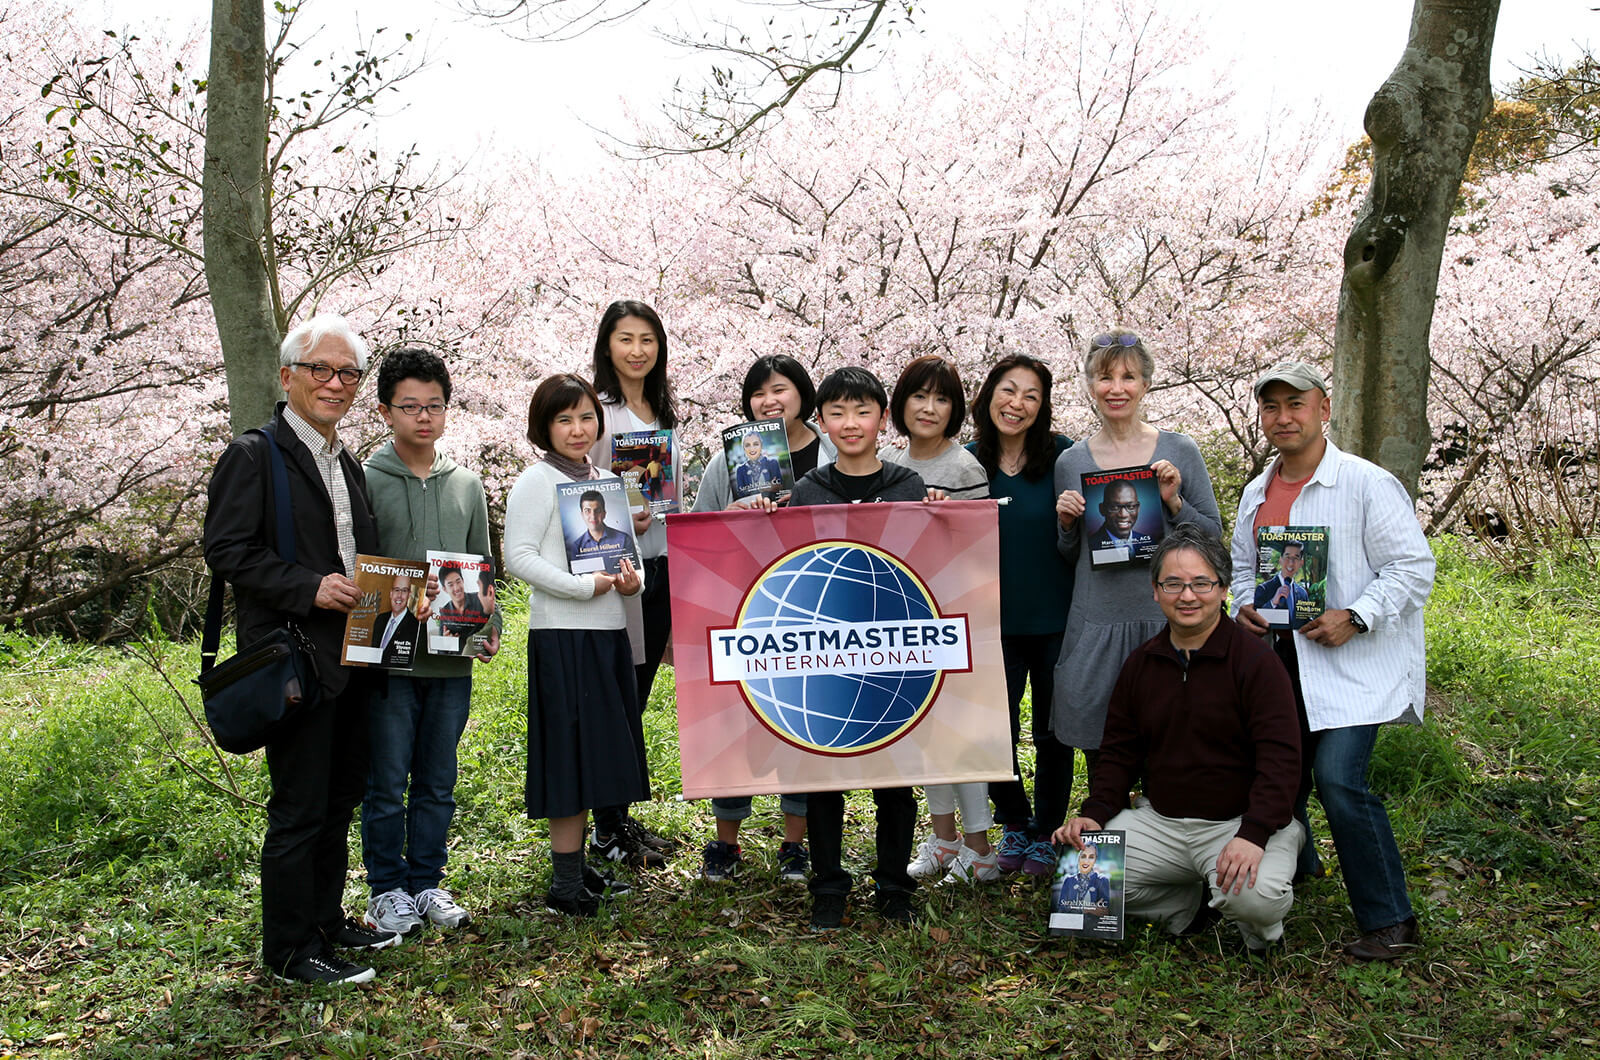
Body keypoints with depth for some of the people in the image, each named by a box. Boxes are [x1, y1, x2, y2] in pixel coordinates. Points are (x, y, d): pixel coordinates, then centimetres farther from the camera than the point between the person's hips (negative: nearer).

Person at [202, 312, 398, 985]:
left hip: (349, 657, 8)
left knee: (340, 798, 17)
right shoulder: (253, 455, -9)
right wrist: (308, 588, -22)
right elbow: (225, 550, -15)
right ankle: (291, 950, 9)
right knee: (298, 809, -2)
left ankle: (326, 920, 32)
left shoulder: (347, 464, 16)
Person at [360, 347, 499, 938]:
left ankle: (427, 884, 25)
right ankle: (387, 890, 18)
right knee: (387, 785, 4)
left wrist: (488, 626, 2)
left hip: (452, 661, 4)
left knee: (438, 783, 12)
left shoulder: (467, 485, 10)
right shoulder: (365, 481, -3)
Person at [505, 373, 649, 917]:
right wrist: (584, 587, -20)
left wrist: (633, 580, 0)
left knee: (598, 752, 11)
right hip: (563, 633, -7)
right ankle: (565, 883, 1)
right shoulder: (536, 481, -6)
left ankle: (575, 864, 22)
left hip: (609, 631, 7)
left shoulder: (607, 481, 15)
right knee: (570, 753, -5)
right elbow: (518, 556, -14)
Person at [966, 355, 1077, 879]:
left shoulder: (1061, 454, -6)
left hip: (1056, 619, -1)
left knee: (1053, 731, 11)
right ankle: (1014, 823, 31)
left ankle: (1046, 831, 30)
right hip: (994, 620, 1)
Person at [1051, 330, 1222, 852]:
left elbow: (1213, 537, 4)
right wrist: (1066, 522, -6)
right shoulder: (1071, 462, 6)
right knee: (1099, 749, 6)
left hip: (1166, 618, -1)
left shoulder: (1179, 452, 1)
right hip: (1096, 625, 2)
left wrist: (1173, 500, -12)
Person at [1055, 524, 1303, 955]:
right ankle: (1191, 905, 10)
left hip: (1239, 822, -5)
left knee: (1255, 896, -34)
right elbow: (1119, 750, 14)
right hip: (1158, 820, 5)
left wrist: (1253, 835, -28)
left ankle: (1259, 929, 7)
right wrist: (1095, 812, -3)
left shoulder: (1255, 661, -9)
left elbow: (1279, 758, -15)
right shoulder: (1141, 663, 8)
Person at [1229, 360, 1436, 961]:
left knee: (1340, 781, -18)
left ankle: (1390, 922, -5)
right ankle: (1293, 867, 41)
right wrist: (1245, 607, 4)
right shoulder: (1256, 494, 12)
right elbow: (1243, 566, 24)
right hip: (1279, 659, 7)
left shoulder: (1368, 484, -9)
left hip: (1353, 663, -7)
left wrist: (1354, 618, -20)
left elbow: (1413, 566, -11)